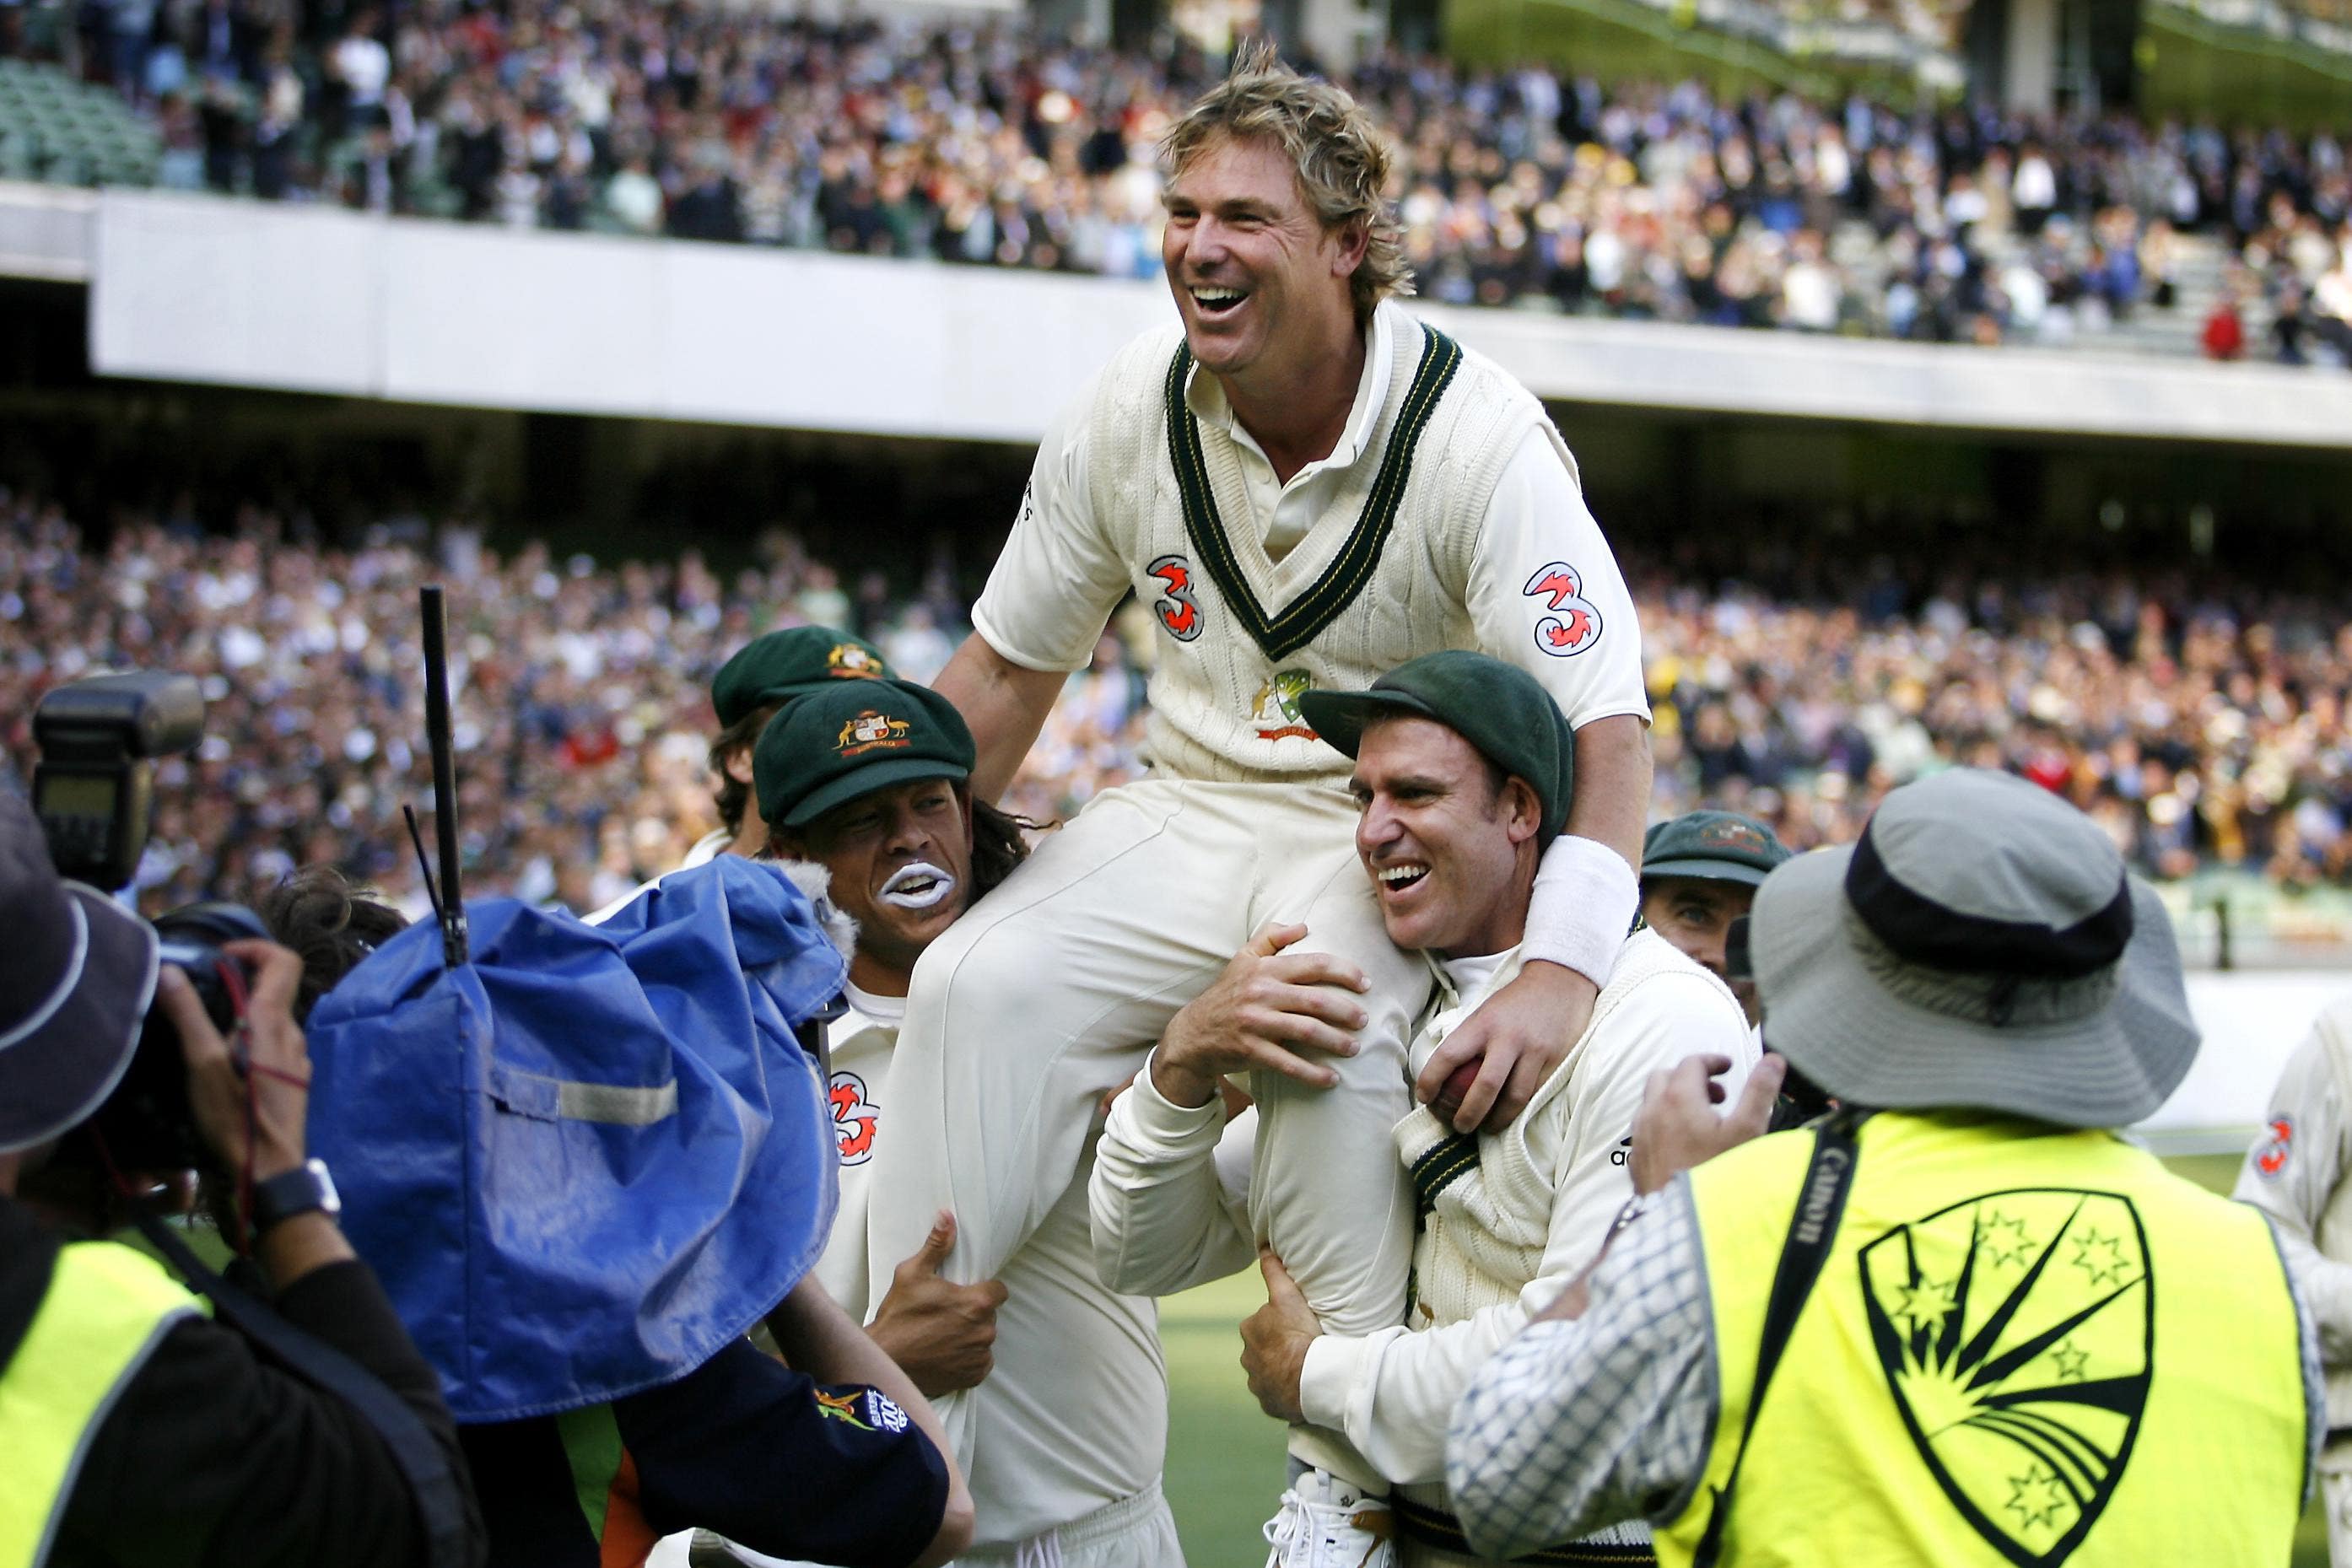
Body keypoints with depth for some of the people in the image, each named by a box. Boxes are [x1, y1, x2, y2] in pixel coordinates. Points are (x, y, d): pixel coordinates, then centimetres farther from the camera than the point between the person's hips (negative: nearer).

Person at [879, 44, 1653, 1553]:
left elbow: (1607, 724, -22)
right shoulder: (1133, 410, -2)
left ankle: (1359, 1481, -24)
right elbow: (1008, 669, 10)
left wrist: (1562, 970, -37)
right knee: (978, 989, -19)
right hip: (1191, 815, 5)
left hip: (1396, 842, -5)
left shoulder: (1478, 435, -17)